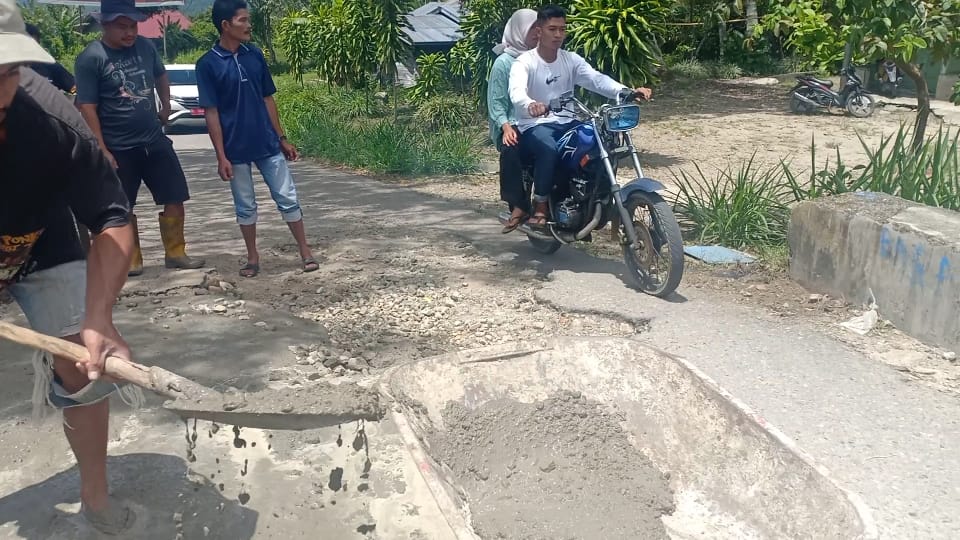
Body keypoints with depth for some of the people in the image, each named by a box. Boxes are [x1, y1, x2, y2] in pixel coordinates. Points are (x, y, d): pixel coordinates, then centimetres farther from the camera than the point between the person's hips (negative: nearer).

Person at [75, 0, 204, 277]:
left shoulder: (145, 47, 2)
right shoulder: (90, 58, -12)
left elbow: (161, 76, 23)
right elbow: (87, 107, -13)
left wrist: (165, 108, 19)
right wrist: (102, 150, -15)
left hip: (155, 140, 4)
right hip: (119, 148, -4)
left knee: (175, 198, 5)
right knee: (124, 207, 7)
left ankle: (175, 254, 19)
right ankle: (132, 260, 22)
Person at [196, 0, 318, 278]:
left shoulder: (255, 55, 5)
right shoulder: (208, 64, -7)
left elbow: (267, 99, 10)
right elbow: (211, 113, -8)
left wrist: (281, 138, 9)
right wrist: (221, 156, -12)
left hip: (267, 144, 3)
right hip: (236, 149, -3)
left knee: (288, 198, 4)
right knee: (245, 206, 9)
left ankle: (306, 252, 14)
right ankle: (253, 257, 23)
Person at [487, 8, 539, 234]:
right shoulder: (504, 62, 4)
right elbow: (496, 101, -3)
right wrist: (506, 126, -19)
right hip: (513, 125, -3)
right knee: (511, 149, -37)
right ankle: (518, 206, -32)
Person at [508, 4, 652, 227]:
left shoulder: (571, 60, 8)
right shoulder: (525, 62, -7)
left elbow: (597, 79, -8)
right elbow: (517, 91, -28)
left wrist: (627, 91, -27)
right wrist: (530, 105, -53)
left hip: (566, 124, 5)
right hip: (534, 126, -5)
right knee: (548, 148, -38)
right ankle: (540, 205, -16)